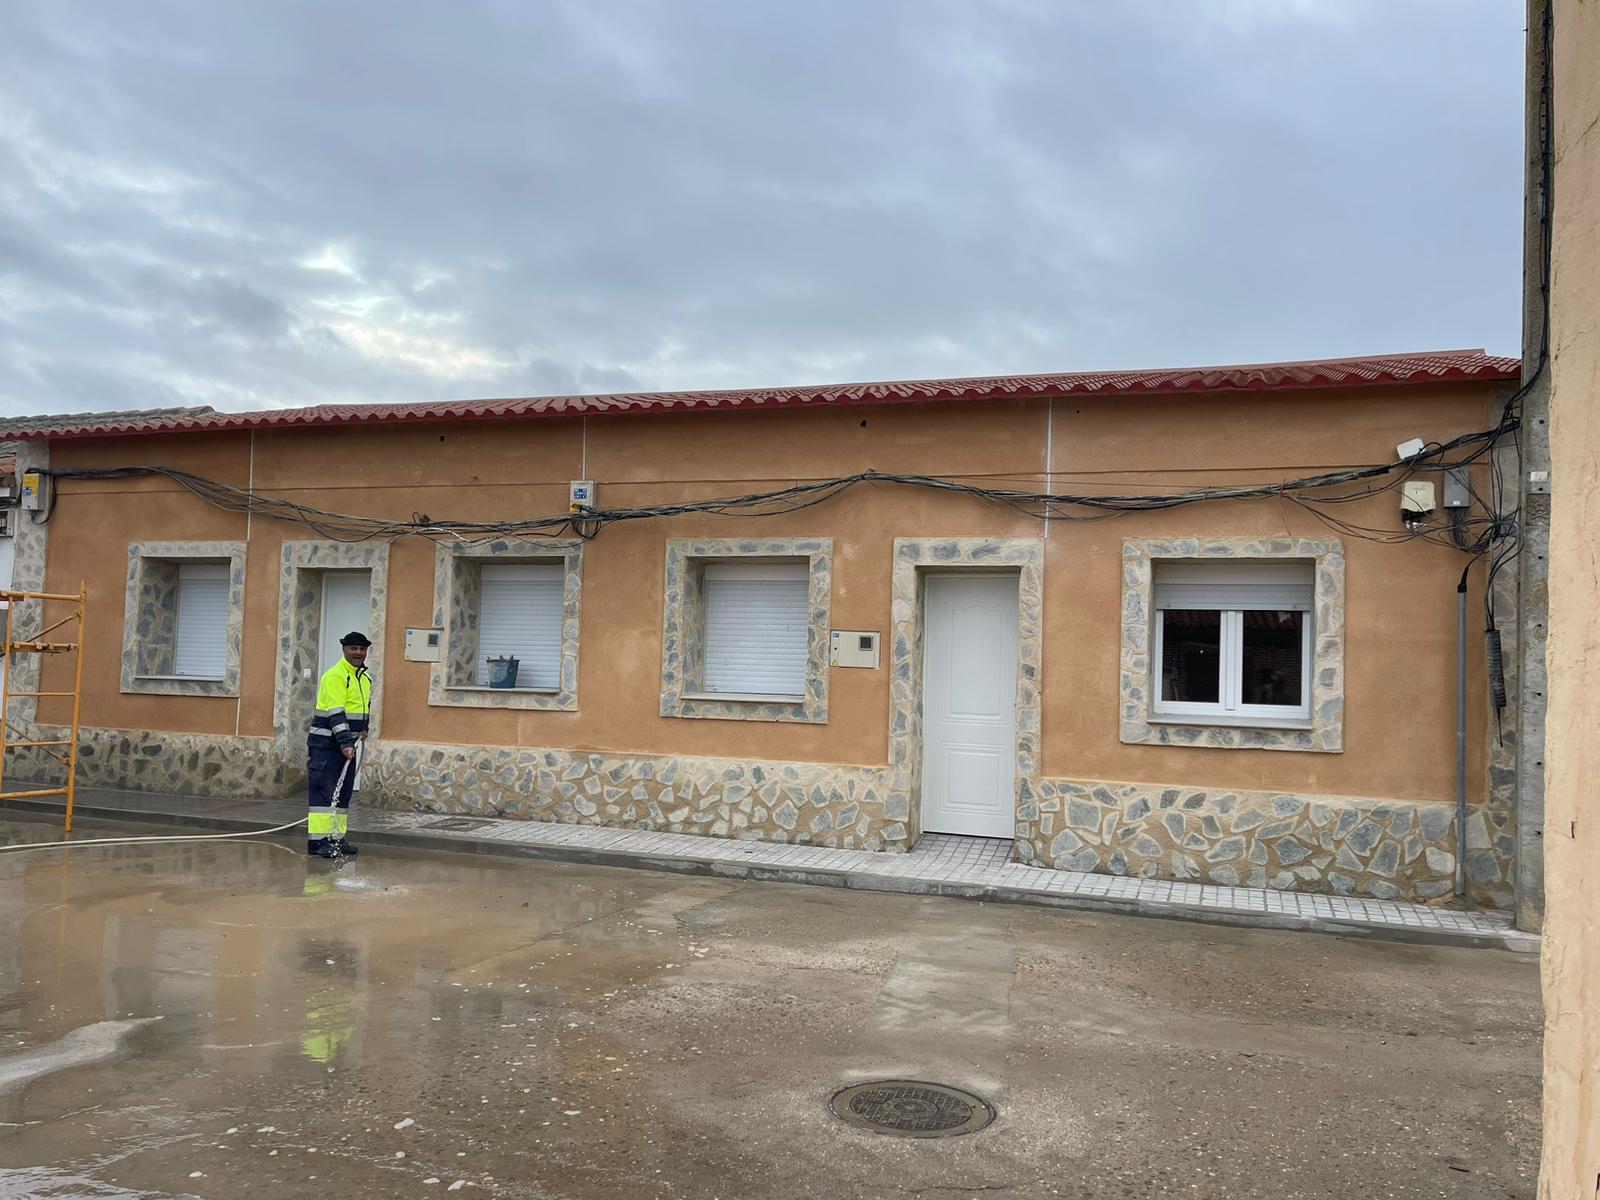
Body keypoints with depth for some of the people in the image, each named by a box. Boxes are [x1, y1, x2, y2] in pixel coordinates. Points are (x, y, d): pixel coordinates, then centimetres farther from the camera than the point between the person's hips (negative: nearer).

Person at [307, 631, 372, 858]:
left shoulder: (366, 678, 14)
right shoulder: (335, 676, -14)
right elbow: (336, 712, -21)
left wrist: (363, 729, 13)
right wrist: (345, 743, -26)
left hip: (348, 745, 9)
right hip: (326, 744, -9)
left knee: (343, 793, 10)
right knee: (322, 791, -9)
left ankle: (337, 838, 16)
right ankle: (317, 840, -8)